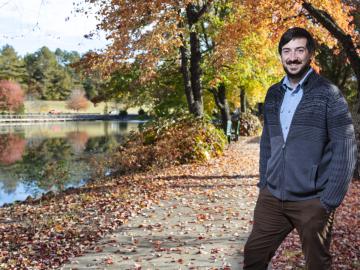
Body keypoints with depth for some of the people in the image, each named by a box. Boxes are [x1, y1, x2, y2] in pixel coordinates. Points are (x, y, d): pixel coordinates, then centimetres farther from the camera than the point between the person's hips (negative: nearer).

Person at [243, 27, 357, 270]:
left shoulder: (328, 93, -7)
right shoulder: (273, 94, 9)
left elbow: (345, 150, -11)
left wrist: (330, 201, -14)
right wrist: (264, 183, 10)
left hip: (312, 202, -5)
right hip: (271, 198, 5)